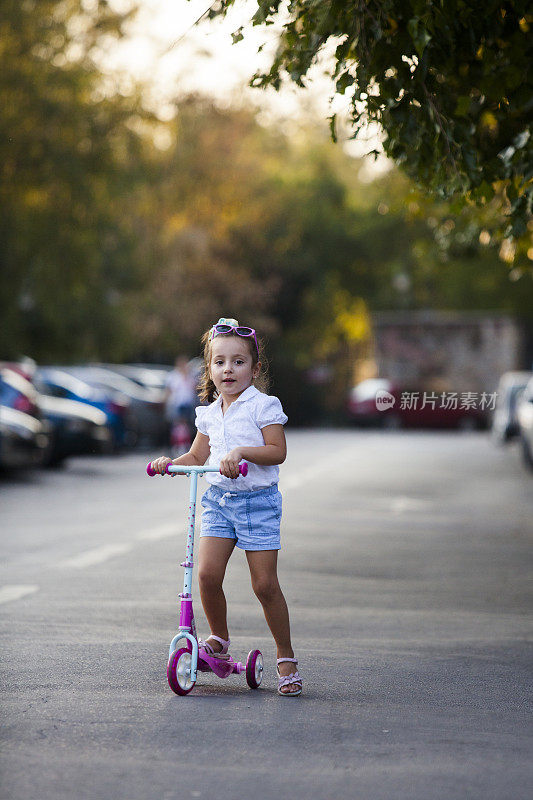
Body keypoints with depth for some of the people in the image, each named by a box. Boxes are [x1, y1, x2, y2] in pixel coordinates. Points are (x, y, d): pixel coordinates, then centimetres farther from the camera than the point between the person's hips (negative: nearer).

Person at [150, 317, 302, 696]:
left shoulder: (264, 406, -6)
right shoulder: (209, 413, 11)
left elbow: (277, 451, -13)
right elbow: (196, 456, 19)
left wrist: (240, 452, -26)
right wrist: (170, 462, 0)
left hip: (258, 501, -5)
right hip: (218, 499, 5)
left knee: (265, 584, -5)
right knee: (207, 573, -12)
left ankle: (287, 657, 9)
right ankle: (219, 639, 13)